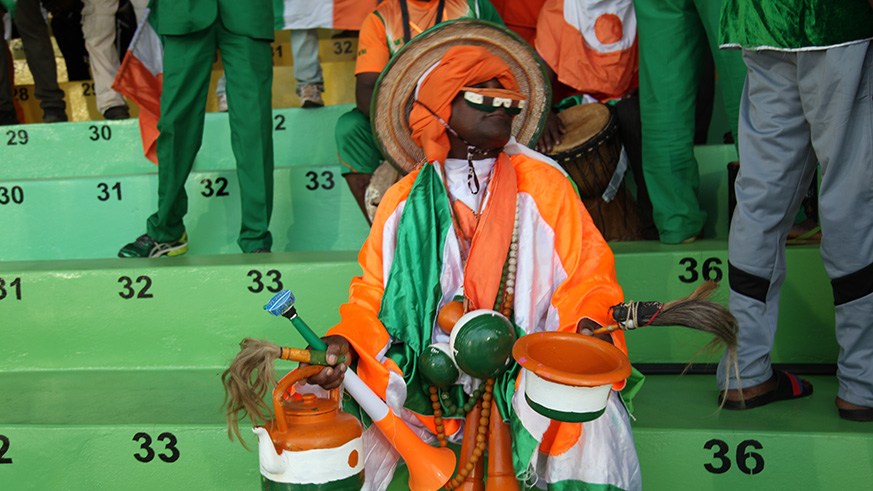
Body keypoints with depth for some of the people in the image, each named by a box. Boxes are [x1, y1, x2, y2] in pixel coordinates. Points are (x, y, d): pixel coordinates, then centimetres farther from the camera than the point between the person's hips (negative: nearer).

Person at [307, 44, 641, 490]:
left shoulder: (543, 184, 6)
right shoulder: (405, 199, 9)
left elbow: (588, 269, 5)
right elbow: (373, 291, 10)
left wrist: (588, 322, -17)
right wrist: (343, 342, -11)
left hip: (527, 366, -1)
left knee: (596, 423, -29)